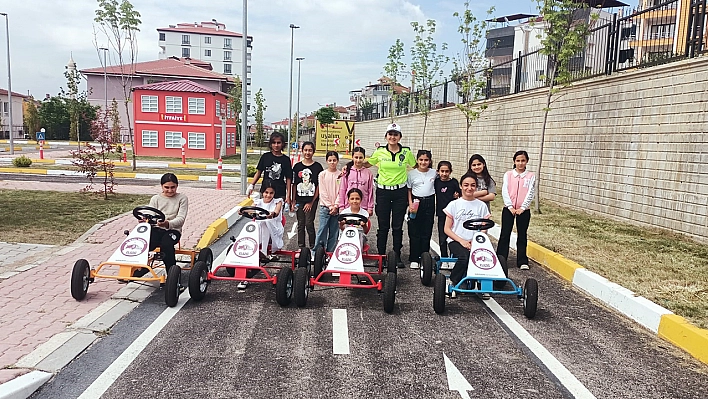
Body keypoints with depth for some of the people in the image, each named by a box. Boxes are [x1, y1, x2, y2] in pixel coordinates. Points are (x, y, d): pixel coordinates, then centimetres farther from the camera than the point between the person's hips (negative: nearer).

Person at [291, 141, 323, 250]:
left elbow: (319, 185, -3)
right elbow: (294, 184, 8)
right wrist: (293, 201, 2)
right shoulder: (297, 166, 6)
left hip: (311, 200, -3)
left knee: (309, 224, -5)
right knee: (300, 224, 9)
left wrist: (312, 202, -7)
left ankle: (312, 247, 7)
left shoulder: (317, 167, -1)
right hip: (299, 200, 3)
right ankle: (301, 247, 18)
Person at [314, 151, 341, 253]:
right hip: (325, 207, -1)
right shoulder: (322, 174, 2)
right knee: (322, 230, -3)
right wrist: (330, 206, -7)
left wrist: (335, 206, -8)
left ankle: (330, 253, 12)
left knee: (334, 233, 5)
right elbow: (322, 192, -1)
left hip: (336, 207, 1)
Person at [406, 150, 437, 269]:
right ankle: (414, 259, 9)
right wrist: (410, 204, -7)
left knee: (427, 233, 5)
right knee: (414, 233, 1)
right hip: (416, 202, -1)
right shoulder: (412, 173, 0)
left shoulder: (434, 173, 3)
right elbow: (409, 190, 4)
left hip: (429, 203, 1)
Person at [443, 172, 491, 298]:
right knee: (464, 257, -35)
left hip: (475, 242, 2)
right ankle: (452, 283, -12)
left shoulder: (482, 206, 10)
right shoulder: (454, 204, 5)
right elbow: (447, 229, 2)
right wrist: (462, 241, -12)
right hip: (456, 241, -2)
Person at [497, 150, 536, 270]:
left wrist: (522, 208, -12)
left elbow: (530, 193, -4)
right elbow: (504, 191, -3)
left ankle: (522, 261, 15)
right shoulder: (508, 174, 3)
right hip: (508, 209, 0)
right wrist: (510, 207, -13)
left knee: (522, 235, 8)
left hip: (523, 210, 0)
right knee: (505, 234, 0)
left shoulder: (531, 176, 3)